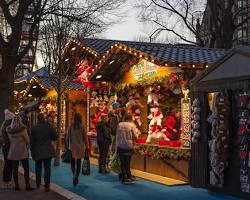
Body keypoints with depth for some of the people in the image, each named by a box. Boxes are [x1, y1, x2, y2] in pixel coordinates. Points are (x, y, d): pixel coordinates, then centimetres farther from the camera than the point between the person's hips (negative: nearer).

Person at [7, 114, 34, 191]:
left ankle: (16, 186, 11)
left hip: (12, 152, 4)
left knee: (15, 169, 8)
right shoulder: (23, 129, -12)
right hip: (22, 151, -4)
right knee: (26, 169, 4)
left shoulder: (9, 130, 1)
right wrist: (27, 146, 11)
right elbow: (27, 140, -7)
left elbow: (10, 140, 8)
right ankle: (27, 186, 2)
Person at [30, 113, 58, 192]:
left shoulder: (34, 128, -6)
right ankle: (47, 185, -7)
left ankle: (38, 184, 26)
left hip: (37, 151, 1)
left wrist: (31, 149, 10)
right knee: (47, 168, 0)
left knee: (38, 168, 17)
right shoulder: (48, 126, -7)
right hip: (47, 150, -1)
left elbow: (32, 140, -5)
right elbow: (55, 136, -8)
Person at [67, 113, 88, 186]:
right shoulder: (82, 127, -6)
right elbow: (85, 138, -3)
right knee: (78, 163, 10)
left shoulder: (71, 126, -5)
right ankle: (76, 177, 4)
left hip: (72, 147, 0)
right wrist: (87, 147, 6)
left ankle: (74, 175, -8)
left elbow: (67, 137, 0)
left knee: (73, 162, 10)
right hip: (80, 147, 0)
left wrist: (68, 145, 13)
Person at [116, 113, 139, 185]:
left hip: (120, 146, 3)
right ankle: (128, 177, 12)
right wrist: (137, 131, 12)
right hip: (128, 146, -3)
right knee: (127, 162, 5)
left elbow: (117, 135, 9)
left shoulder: (119, 125, 5)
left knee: (123, 162, 7)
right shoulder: (132, 125, -6)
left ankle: (124, 177, 14)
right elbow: (135, 136, -6)